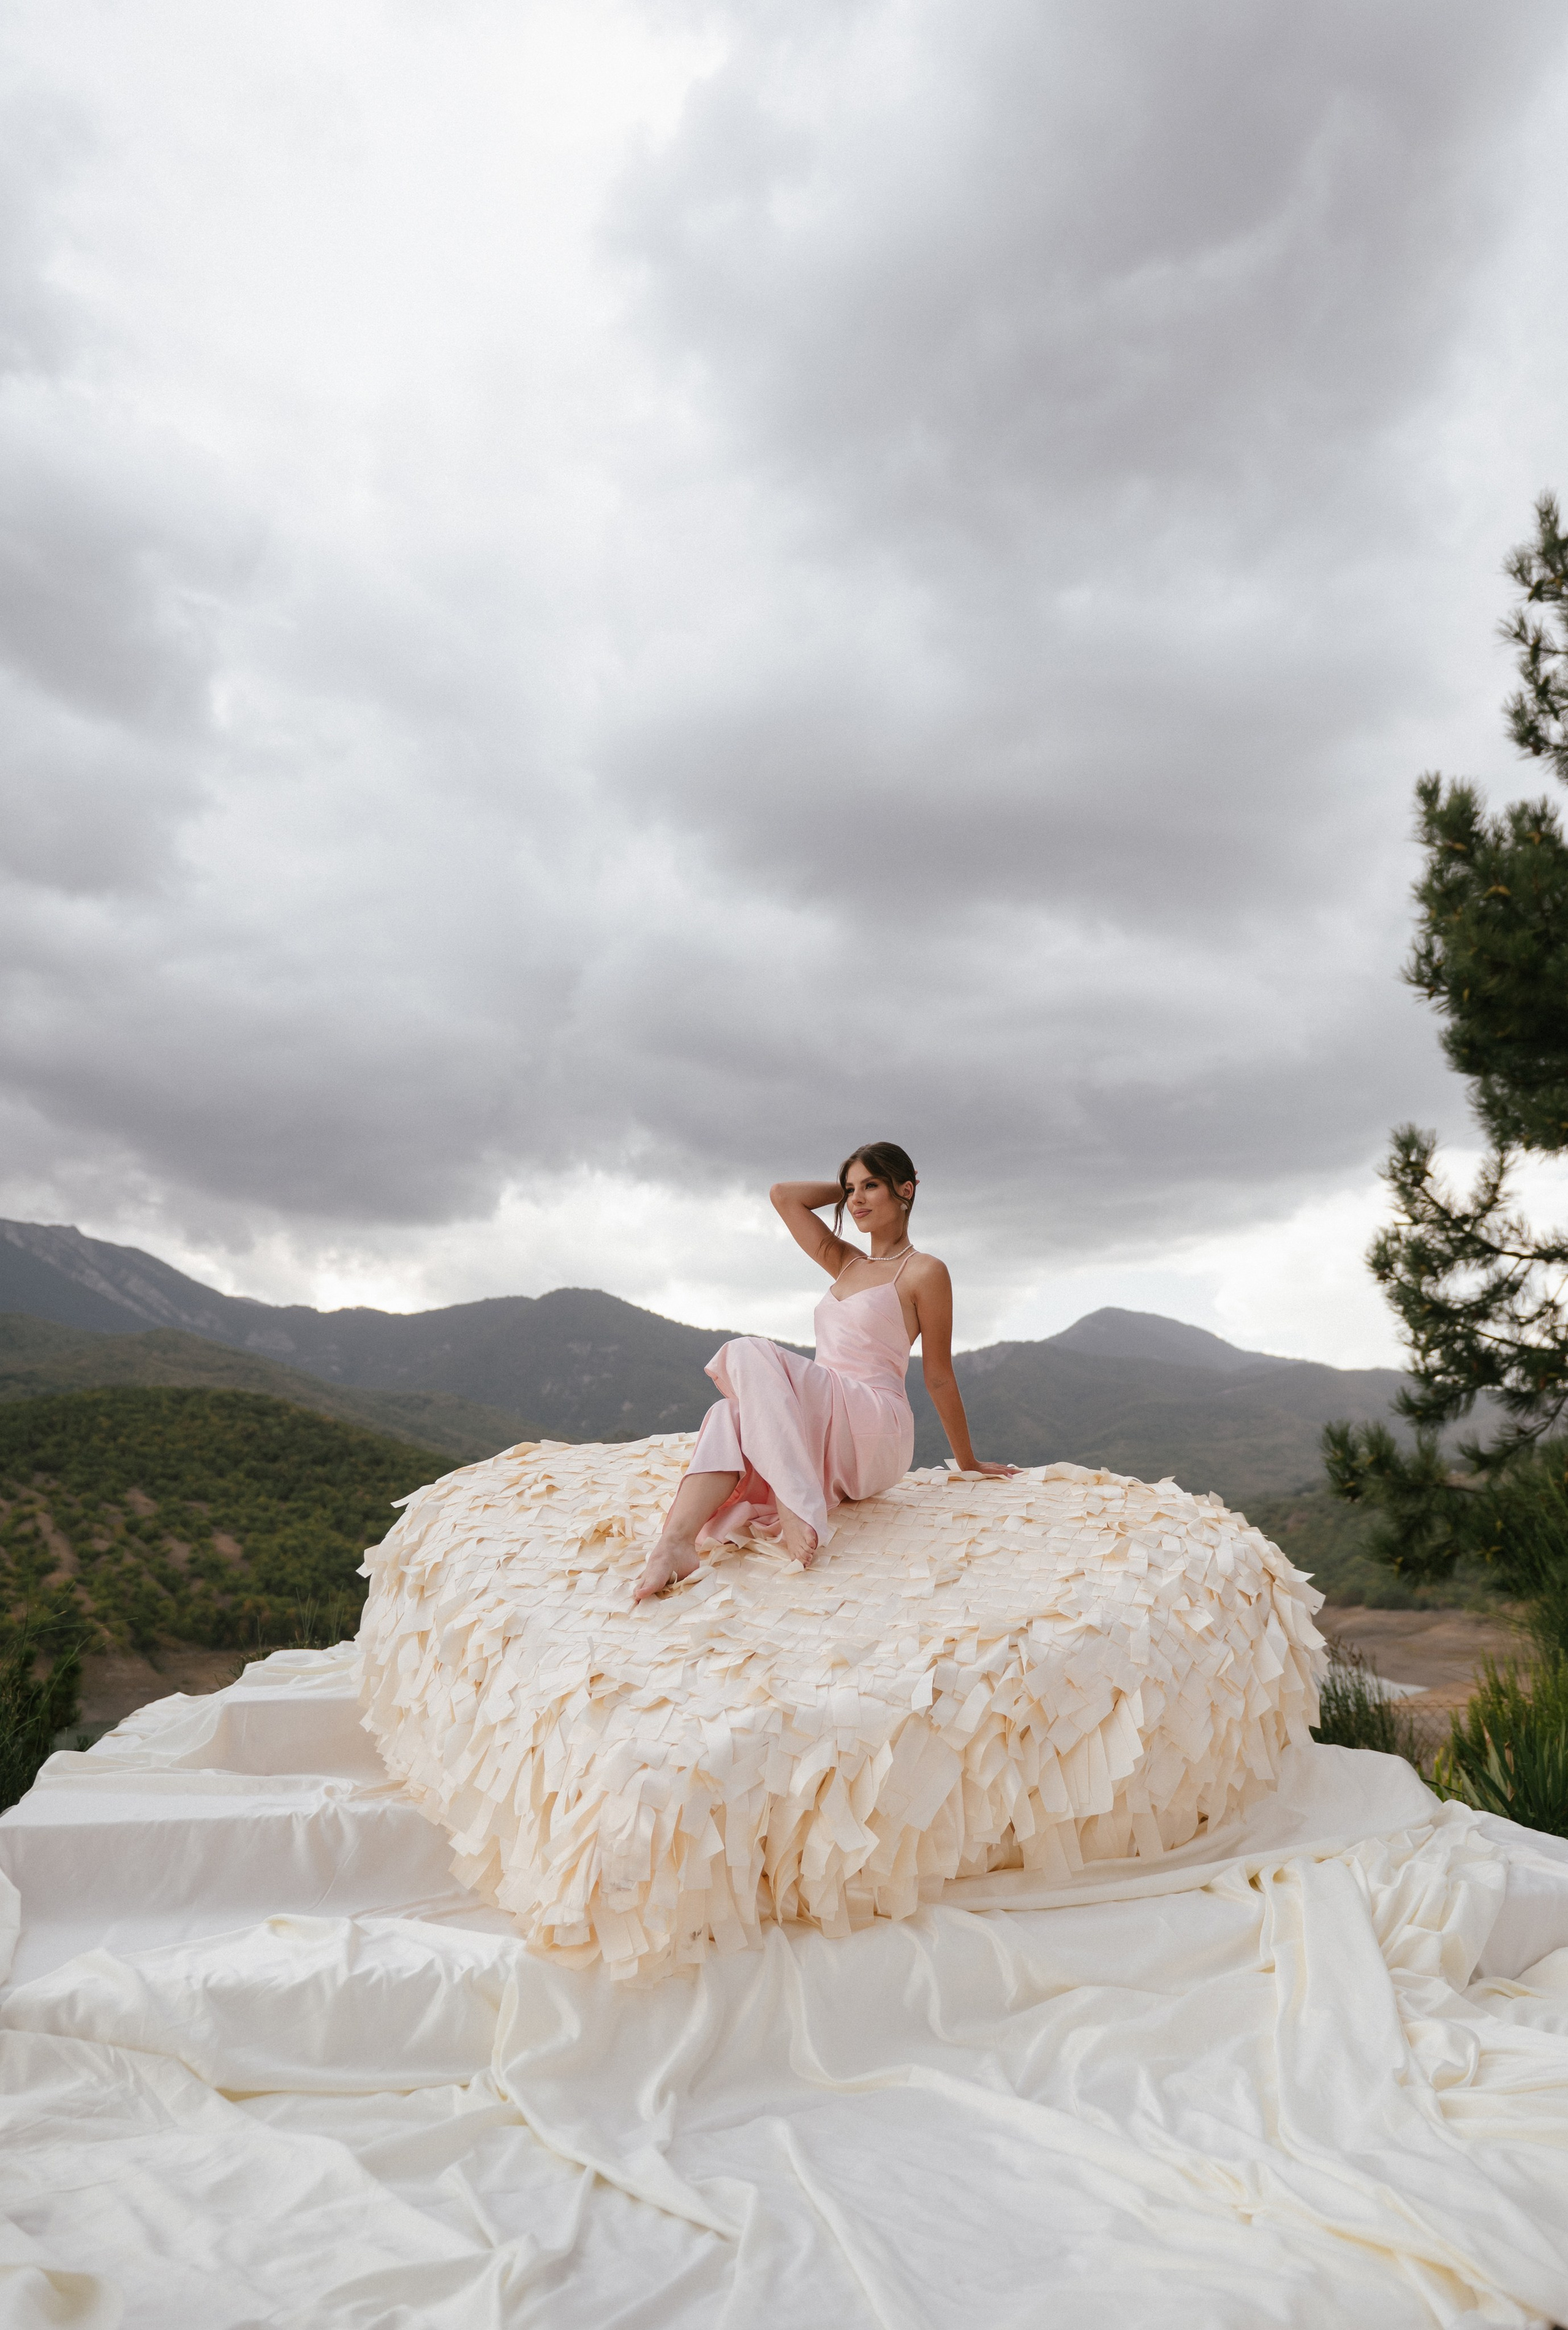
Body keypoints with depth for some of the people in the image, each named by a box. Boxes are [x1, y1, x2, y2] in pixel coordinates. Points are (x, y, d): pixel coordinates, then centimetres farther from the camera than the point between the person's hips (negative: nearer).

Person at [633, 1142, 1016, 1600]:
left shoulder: (923, 1272, 1)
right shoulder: (845, 1263, 22)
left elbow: (939, 1377, 5)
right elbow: (782, 1195, 22)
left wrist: (968, 1463, 10)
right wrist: (849, 1187, 22)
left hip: (876, 1431, -6)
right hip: (829, 1436, 6)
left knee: (749, 1353, -23)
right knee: (727, 1414, -25)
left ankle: (797, 1506, -36)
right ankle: (677, 1541, -47)